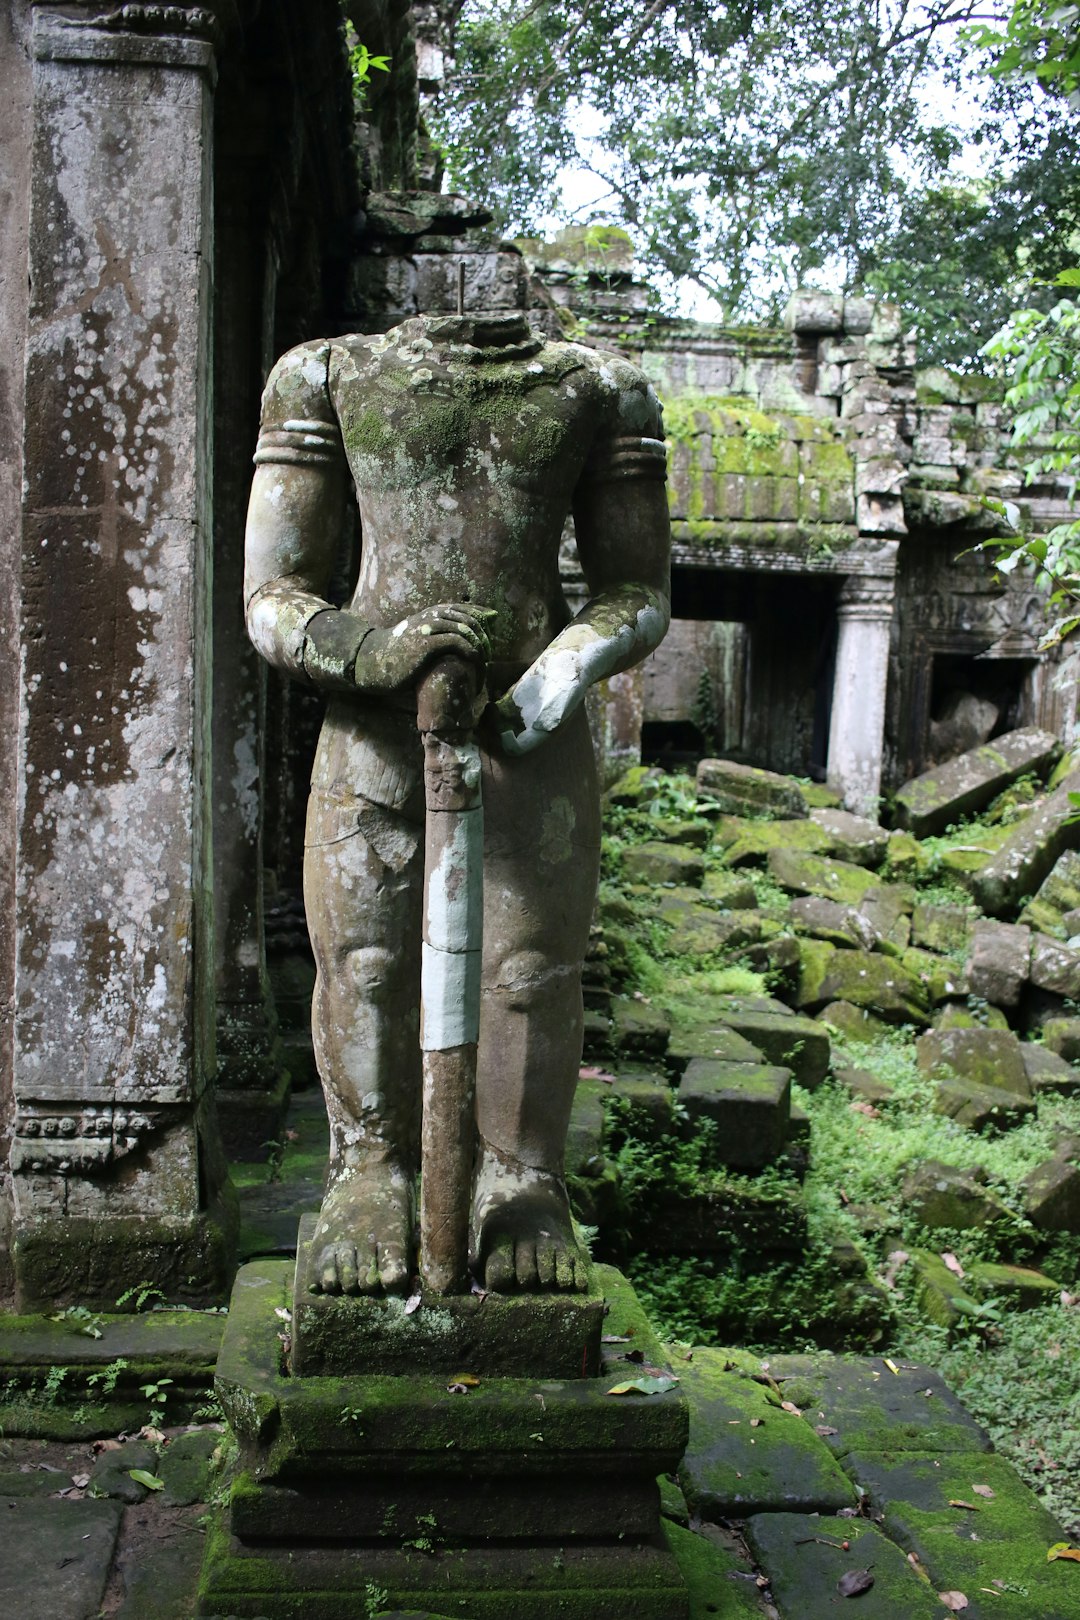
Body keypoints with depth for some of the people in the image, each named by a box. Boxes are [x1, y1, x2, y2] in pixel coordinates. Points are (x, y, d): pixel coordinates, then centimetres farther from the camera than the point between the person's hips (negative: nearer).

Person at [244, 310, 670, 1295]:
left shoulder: (600, 390, 11)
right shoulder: (330, 378, 10)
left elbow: (638, 595, 11)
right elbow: (272, 599, 5)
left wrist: (570, 666, -11)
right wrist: (371, 651, -17)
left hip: (531, 728, 0)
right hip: (373, 722, 0)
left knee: (532, 968, -3)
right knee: (363, 960, -3)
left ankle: (521, 1183, 13)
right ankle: (371, 1174, 14)